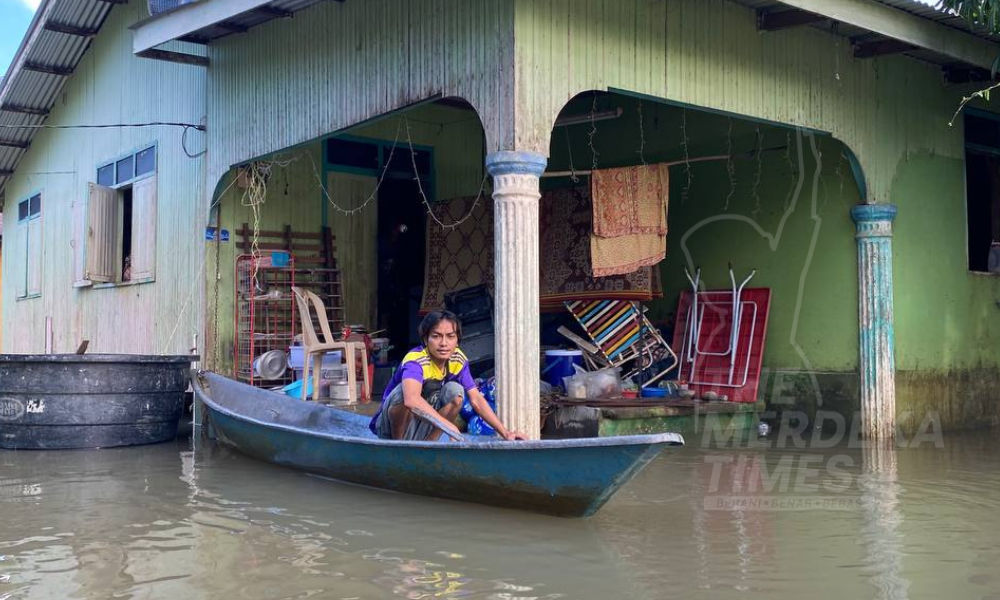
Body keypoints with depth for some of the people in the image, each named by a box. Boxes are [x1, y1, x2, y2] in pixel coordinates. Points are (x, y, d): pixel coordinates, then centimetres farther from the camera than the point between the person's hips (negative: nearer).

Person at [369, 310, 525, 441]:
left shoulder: (458, 359, -7)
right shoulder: (415, 360, -28)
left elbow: (476, 400, -8)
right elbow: (411, 399, -49)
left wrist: (505, 433, -19)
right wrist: (449, 426, -54)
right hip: (389, 427, -6)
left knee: (455, 391, -15)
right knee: (403, 391, -34)